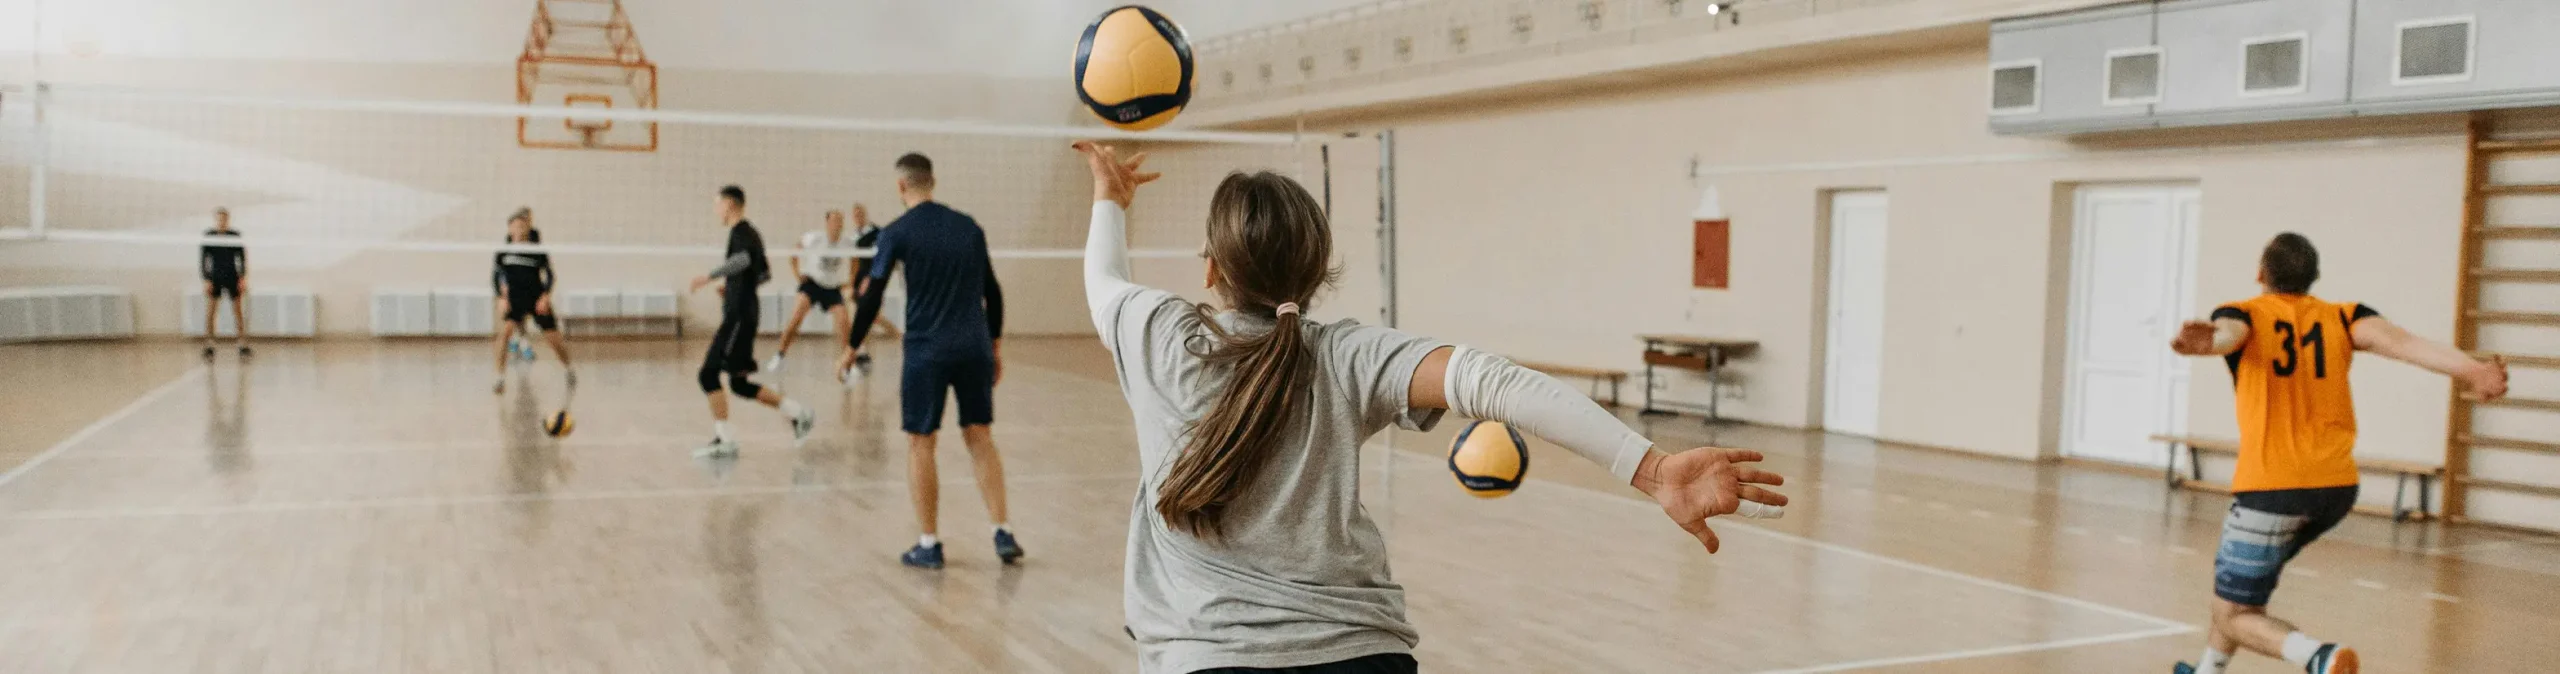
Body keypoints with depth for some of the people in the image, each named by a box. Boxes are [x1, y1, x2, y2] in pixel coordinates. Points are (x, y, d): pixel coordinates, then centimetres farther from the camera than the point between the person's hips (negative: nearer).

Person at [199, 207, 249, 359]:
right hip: (215, 277, 0)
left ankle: (242, 343, 5)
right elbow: (202, 259, 1)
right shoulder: (208, 236, -1)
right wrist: (206, 279, -6)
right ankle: (209, 344, 1)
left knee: (238, 310, 0)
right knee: (210, 311, -3)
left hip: (232, 277, 0)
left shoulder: (235, 236, 1)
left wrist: (243, 278, -2)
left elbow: (242, 258, 5)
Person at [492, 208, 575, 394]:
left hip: (537, 298, -1)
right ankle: (500, 379, -16)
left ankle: (569, 370, 32)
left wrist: (546, 296, -17)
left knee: (554, 339, 2)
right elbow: (496, 276, 5)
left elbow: (548, 274, -3)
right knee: (505, 329, -23)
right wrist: (501, 297, -8)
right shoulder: (504, 251, -2)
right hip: (514, 298, 1)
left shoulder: (538, 250, -6)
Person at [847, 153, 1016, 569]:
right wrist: (996, 344, 20)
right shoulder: (969, 227, 10)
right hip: (975, 347, 4)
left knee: (920, 443, 6)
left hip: (927, 350, -4)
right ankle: (1003, 534, 6)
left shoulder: (898, 233, -3)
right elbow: (992, 292, 13)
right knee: (980, 437, 12)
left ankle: (929, 545, 9)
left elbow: (872, 297, -4)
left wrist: (851, 348, 5)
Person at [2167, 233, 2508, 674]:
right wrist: (2471, 370, -26)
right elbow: (2397, 341, -10)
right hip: (2337, 486, 6)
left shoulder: (2248, 315, 2)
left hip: (2273, 486, -5)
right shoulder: (2342, 318, 11)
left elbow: (2227, 333, -25)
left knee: (2236, 616, 2)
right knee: (2240, 580, 30)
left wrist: (2208, 342, -48)